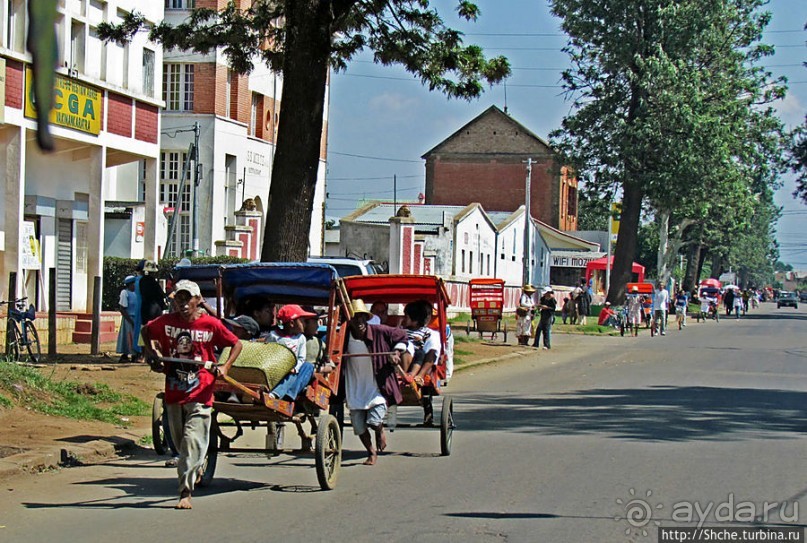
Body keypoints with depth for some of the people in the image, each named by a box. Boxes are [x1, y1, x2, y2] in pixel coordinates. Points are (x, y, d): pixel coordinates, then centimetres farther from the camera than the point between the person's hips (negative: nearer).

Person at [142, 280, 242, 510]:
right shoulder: (166, 322, 0)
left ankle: (185, 492, -10)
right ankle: (196, 472, 42)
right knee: (180, 442, 16)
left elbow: (236, 344, 2)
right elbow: (147, 331, 20)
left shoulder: (210, 324, -8)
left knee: (192, 442, -11)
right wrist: (152, 350, 3)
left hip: (200, 394, -4)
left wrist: (225, 367, -12)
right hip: (173, 393, 4)